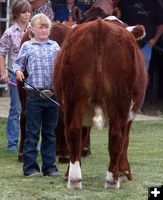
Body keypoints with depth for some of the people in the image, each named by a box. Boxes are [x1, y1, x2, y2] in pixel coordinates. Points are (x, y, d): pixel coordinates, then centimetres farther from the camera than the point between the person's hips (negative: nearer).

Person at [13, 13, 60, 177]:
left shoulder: (55, 46, 11)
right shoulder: (27, 46, 4)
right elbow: (18, 63, 8)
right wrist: (18, 70, -12)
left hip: (53, 94, 3)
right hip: (34, 95, -3)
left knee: (50, 133, 9)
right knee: (32, 132, 1)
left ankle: (50, 166, 15)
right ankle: (30, 167, 6)